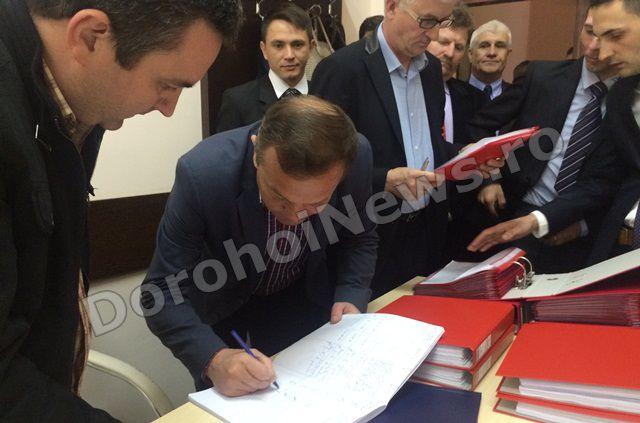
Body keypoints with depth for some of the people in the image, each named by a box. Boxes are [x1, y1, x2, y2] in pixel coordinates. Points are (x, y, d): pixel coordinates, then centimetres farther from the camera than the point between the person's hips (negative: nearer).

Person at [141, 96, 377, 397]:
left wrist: (350, 298, -23)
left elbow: (360, 238, -8)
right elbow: (162, 292, -28)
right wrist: (214, 359, -43)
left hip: (303, 298, 2)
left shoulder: (358, 157, -27)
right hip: (219, 304, -1)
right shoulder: (201, 173, -36)